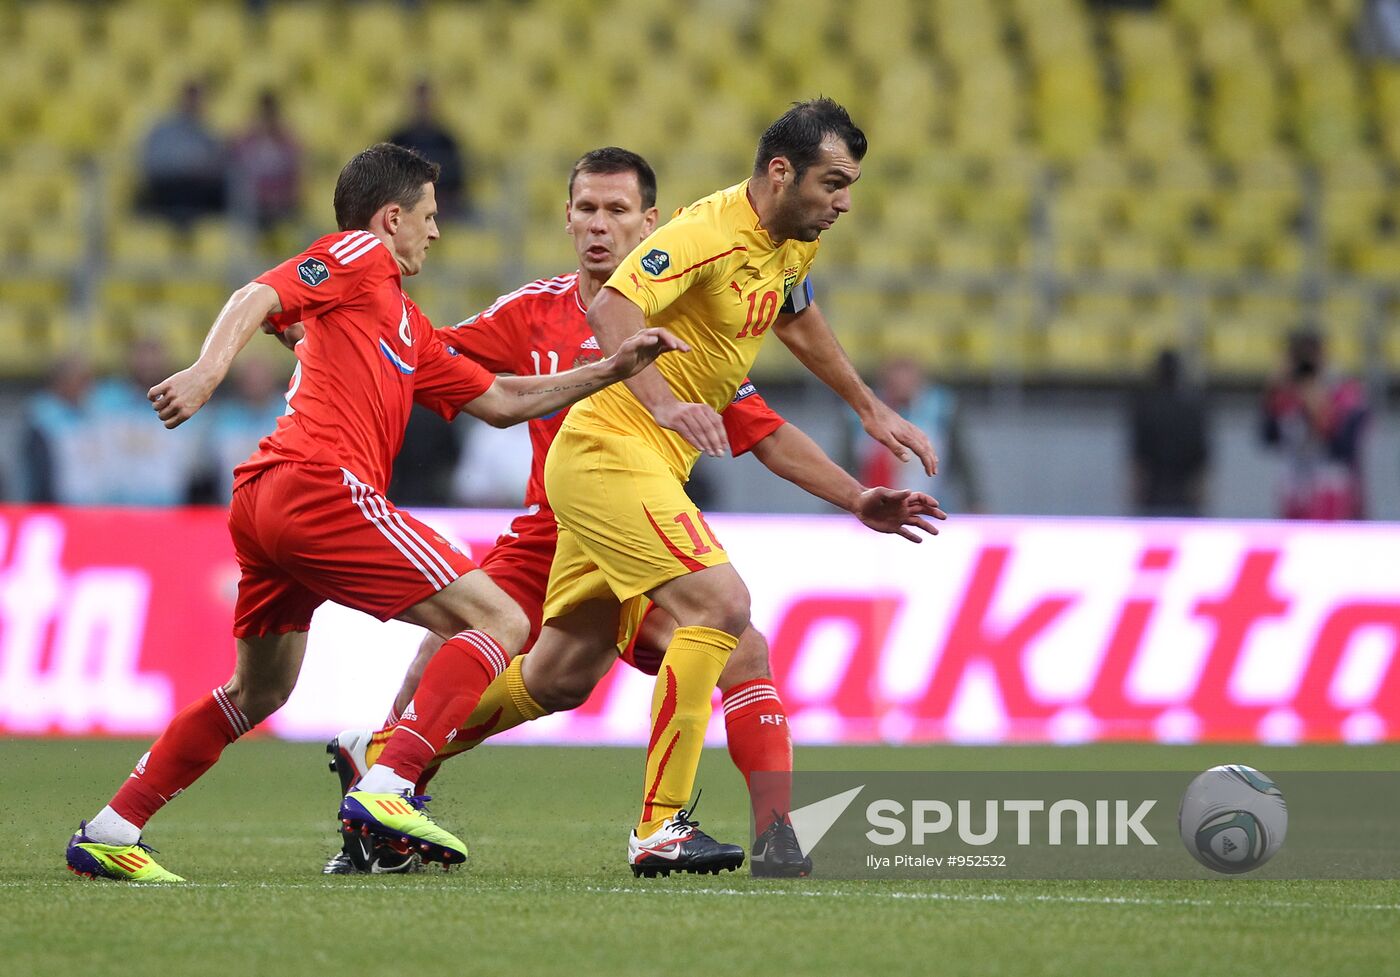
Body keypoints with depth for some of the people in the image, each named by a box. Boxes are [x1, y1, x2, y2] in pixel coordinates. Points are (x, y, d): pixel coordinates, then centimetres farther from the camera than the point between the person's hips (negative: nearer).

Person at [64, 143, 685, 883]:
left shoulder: (406, 325, 31)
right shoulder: (360, 256, 5)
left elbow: (501, 401, 32)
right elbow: (261, 296, -10)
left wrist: (612, 370, 26)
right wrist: (208, 369, -28)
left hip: (264, 498, 10)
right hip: (322, 485, -10)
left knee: (260, 690, 25)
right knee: (500, 621, -9)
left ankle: (108, 834, 23)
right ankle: (383, 791, -23)